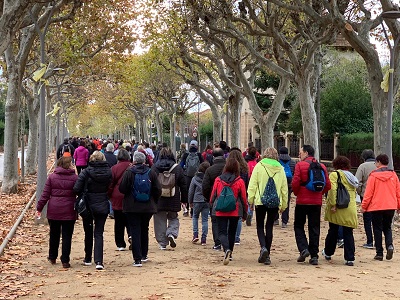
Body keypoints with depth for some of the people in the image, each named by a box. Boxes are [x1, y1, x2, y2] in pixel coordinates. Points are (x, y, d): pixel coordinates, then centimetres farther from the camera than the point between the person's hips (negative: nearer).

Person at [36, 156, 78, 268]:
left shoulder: (52, 177, 1)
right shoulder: (75, 178, -4)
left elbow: (45, 194, 0)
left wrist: (39, 208, 5)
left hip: (54, 211, 3)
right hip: (69, 212, -2)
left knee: (54, 234, 17)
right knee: (67, 236, 2)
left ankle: (52, 257, 29)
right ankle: (65, 261, 0)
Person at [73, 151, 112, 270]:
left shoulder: (86, 172, -12)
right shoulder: (108, 172, -5)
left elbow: (77, 189, -15)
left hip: (88, 206, -1)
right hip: (103, 206, 1)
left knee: (88, 233, 15)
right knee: (99, 233, 3)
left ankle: (88, 259, 25)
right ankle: (99, 261, -10)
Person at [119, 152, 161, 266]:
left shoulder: (129, 172, -9)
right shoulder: (151, 172, -2)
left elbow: (122, 189, -10)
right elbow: (158, 190, -1)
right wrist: (153, 201, 15)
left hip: (132, 207, -3)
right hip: (148, 207, 3)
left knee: (135, 231, 0)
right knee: (144, 230, 19)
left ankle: (137, 259, -6)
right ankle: (144, 255, 28)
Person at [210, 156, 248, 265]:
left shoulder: (218, 180, -4)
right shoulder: (240, 182, -6)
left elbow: (213, 196, 5)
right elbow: (243, 198, 0)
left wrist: (212, 207, 22)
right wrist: (244, 213, 11)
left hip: (220, 211, -1)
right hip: (235, 212, 1)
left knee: (222, 232, 2)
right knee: (232, 232, 17)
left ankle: (227, 249, -24)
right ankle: (229, 254, 26)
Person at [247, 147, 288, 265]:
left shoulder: (259, 166, -2)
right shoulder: (280, 169, 6)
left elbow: (252, 185, -4)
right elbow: (284, 188, 9)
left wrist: (251, 201, 2)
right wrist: (283, 205, 17)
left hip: (261, 201, -2)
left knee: (260, 226, 10)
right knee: (269, 227, 10)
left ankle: (263, 247, -14)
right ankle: (267, 255, 11)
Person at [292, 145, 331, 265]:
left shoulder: (300, 165, -7)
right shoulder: (322, 166, 7)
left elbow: (295, 183, -13)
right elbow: (328, 185, 3)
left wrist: (296, 193, 5)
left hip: (302, 201, -4)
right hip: (317, 202, 4)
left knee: (299, 225, 10)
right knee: (314, 228, 8)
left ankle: (303, 249, -7)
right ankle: (314, 256, 7)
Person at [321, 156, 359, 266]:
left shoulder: (335, 175, -4)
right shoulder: (352, 177, 16)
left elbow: (332, 189, -17)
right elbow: (354, 193, 15)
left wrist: (333, 204, -18)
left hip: (338, 209, -4)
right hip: (351, 210, 4)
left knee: (333, 231, 12)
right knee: (348, 233, 5)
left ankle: (328, 253, 28)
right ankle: (350, 258, 0)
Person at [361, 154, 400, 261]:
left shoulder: (374, 175, -7)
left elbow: (368, 192, -7)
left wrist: (364, 206, 1)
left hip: (376, 207, -3)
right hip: (391, 207, 3)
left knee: (377, 229, 5)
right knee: (387, 228, 17)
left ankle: (379, 253, 4)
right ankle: (389, 245, -8)